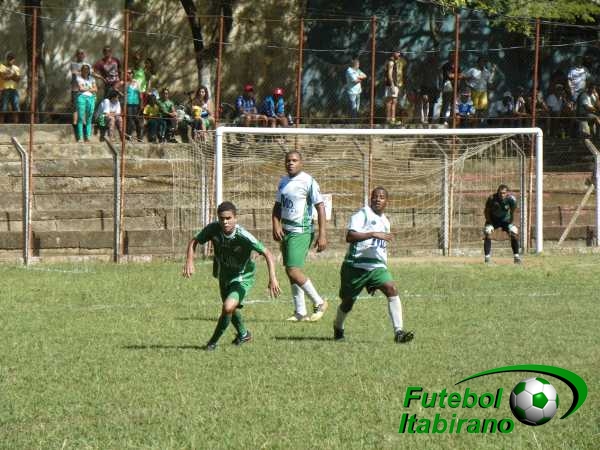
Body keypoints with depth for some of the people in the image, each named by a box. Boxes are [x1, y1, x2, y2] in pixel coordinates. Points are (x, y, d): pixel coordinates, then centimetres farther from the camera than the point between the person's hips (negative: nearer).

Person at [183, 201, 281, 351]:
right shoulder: (213, 229, -24)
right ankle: (243, 334, 54)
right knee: (230, 309, 25)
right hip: (224, 275, 5)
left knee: (228, 307, -24)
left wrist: (272, 278, -39)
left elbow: (267, 254, -29)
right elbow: (194, 241, -8)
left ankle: (213, 342, -3)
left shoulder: (244, 237, -34)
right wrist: (189, 261, -24)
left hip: (242, 278, -5)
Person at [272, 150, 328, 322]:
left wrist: (322, 235, -16)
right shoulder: (283, 182, 12)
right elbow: (277, 206, 18)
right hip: (286, 231, 8)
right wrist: (276, 226, 0)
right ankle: (300, 312, 15)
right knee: (290, 271, 8)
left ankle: (319, 303, -2)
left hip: (301, 232, -8)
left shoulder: (308, 182, -11)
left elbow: (320, 207, -12)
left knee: (294, 271, -16)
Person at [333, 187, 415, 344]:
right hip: (356, 265, -5)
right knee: (348, 301, 8)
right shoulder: (362, 214, -7)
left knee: (392, 289, -18)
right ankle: (338, 329, 38)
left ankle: (399, 331, -24)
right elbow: (349, 236, -22)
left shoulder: (385, 222, 16)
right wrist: (373, 234, -30)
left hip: (377, 266, 5)